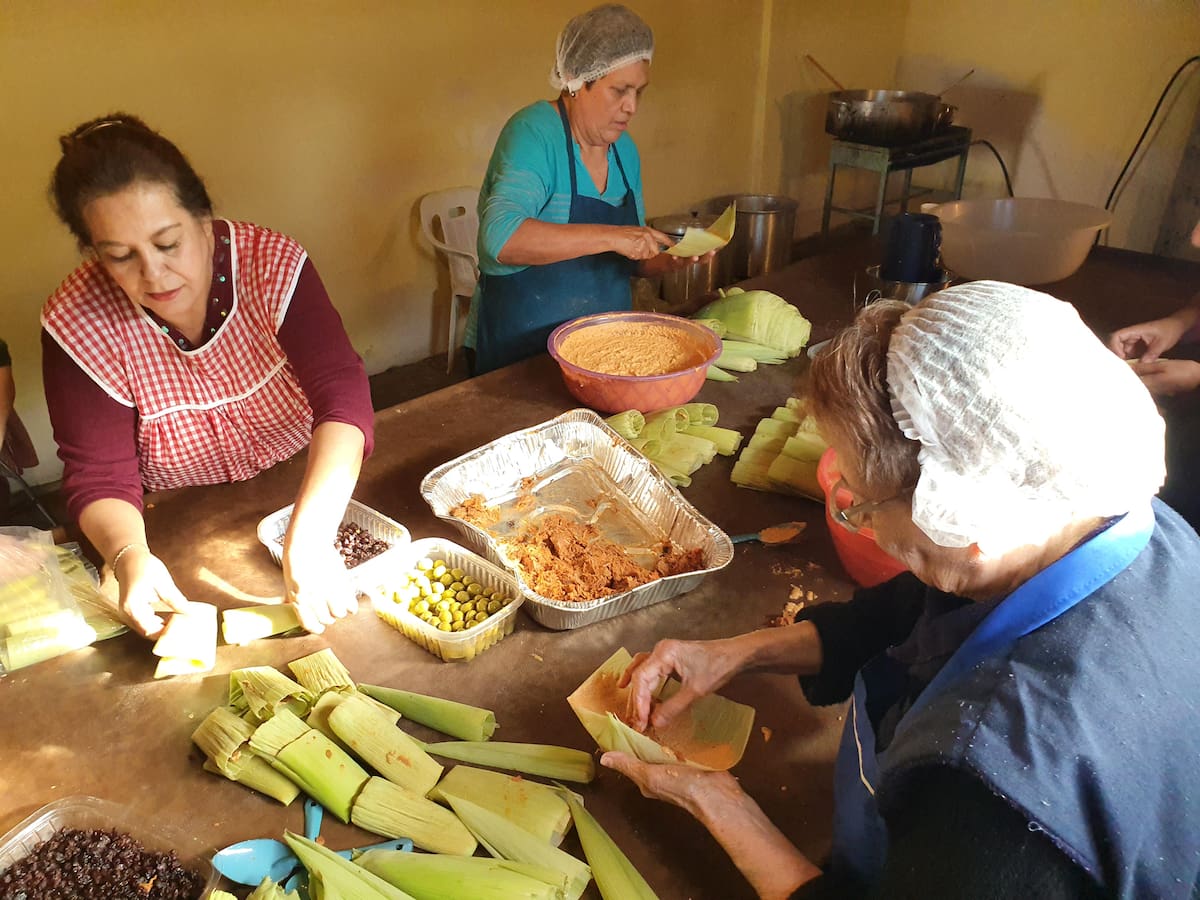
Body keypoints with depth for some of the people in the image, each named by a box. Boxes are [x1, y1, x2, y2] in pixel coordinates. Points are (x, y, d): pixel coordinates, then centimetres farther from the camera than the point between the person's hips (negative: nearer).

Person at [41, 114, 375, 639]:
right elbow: (99, 476, -12)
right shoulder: (76, 324, -14)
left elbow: (342, 395, -27)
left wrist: (309, 537, -42)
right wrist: (129, 557, -36)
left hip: (309, 493, -1)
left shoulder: (273, 265, -17)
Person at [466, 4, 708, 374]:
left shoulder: (624, 148, 4)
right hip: (520, 350, -7)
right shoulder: (535, 132, -17)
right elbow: (501, 237, -33)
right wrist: (609, 236, -35)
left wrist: (666, 259, -7)